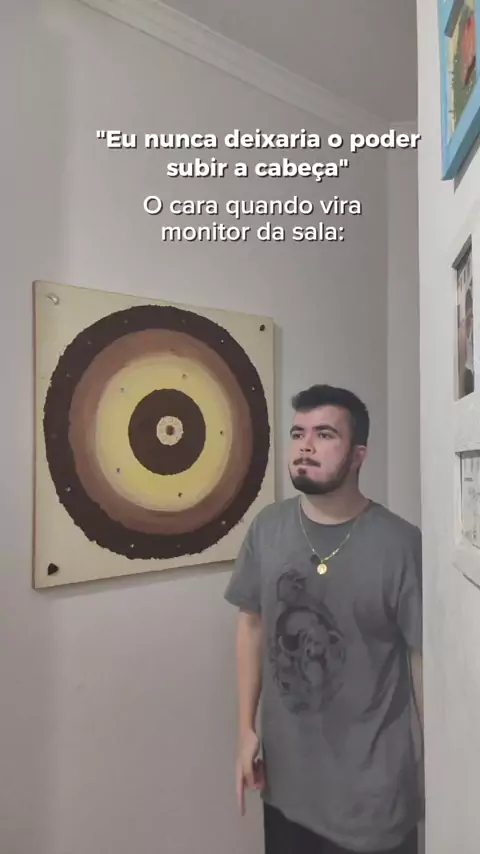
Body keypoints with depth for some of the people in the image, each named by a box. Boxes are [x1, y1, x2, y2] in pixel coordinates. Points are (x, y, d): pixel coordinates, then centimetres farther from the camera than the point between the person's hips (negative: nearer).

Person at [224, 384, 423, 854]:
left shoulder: (401, 545, -20)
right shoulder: (267, 527, -9)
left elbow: (425, 658, -12)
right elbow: (252, 623, 1)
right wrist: (246, 728, 4)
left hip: (372, 788, -3)